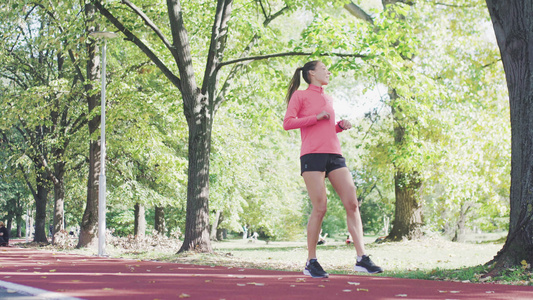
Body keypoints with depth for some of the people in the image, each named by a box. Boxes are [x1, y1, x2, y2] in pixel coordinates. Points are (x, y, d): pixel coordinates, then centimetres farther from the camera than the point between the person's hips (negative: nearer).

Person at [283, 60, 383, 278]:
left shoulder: (328, 99, 26)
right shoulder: (300, 95, 7)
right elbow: (288, 123, -4)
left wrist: (340, 126, 13)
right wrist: (317, 117, -8)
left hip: (334, 155, 6)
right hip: (312, 155, -6)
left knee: (352, 204, -6)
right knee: (320, 208, -11)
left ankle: (361, 258, -7)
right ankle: (311, 263, 0)